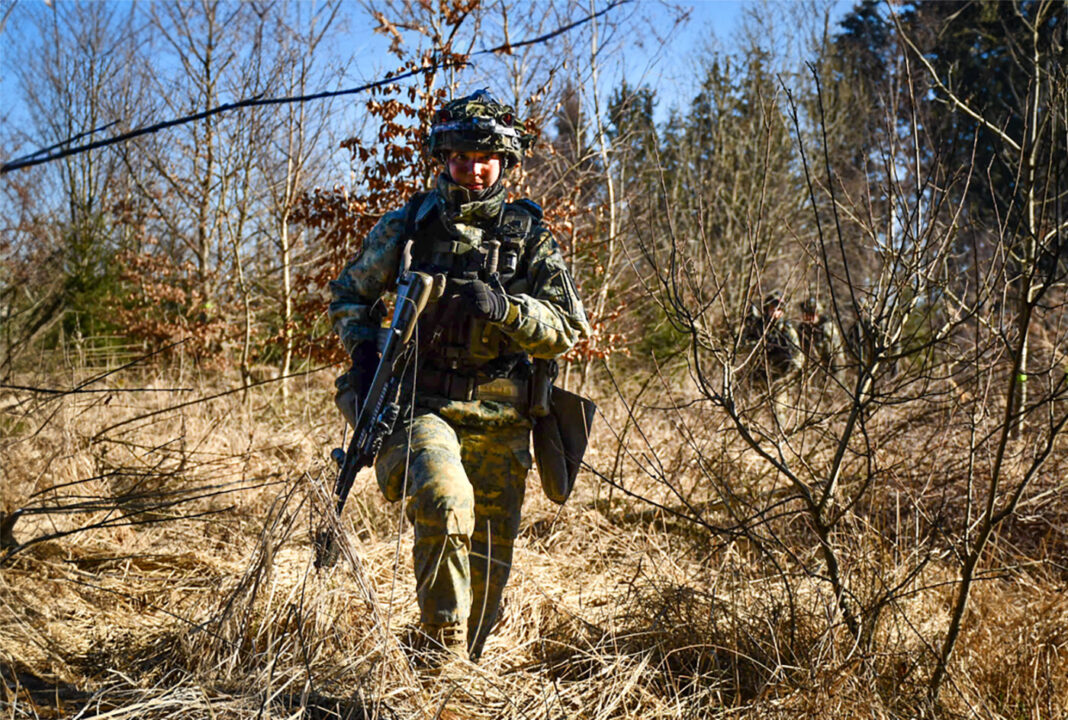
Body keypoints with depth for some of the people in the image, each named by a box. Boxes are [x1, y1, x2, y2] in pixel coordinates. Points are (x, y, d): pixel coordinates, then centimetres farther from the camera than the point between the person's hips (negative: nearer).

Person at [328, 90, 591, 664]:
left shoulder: (529, 236, 5)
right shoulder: (408, 224, 5)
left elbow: (568, 330, -2)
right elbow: (348, 296, 15)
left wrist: (504, 308, -20)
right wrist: (364, 349, -5)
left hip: (499, 422, 2)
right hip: (419, 404, -2)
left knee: (490, 561, 10)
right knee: (446, 503, -32)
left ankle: (465, 663, 34)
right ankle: (442, 650, -19)